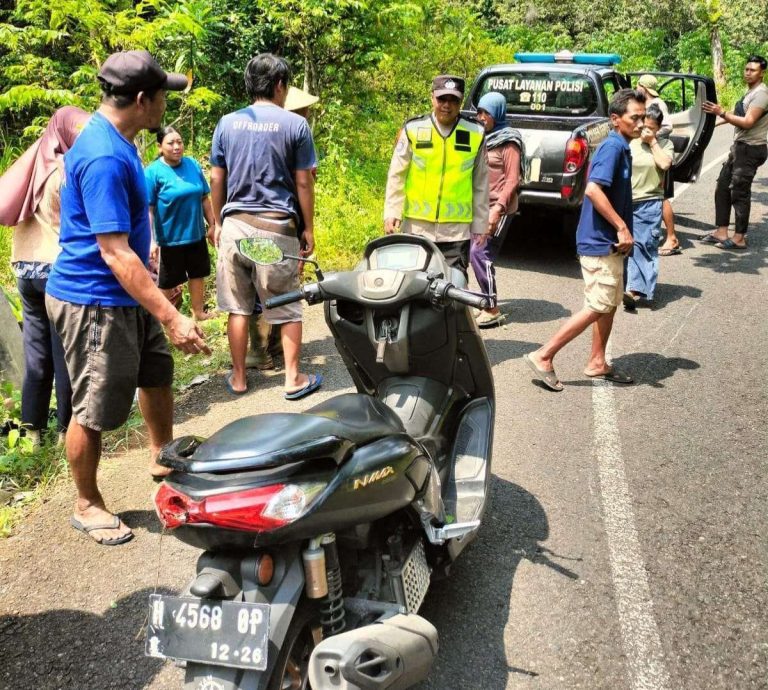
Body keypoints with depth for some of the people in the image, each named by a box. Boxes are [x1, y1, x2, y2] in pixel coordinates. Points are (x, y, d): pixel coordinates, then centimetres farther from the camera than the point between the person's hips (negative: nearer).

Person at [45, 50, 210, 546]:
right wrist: (172, 318, -31)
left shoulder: (115, 141, 7)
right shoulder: (103, 157, -26)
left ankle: (163, 459, 44)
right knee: (94, 410, 4)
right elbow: (114, 251, -30)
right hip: (95, 302, -10)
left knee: (158, 373, 22)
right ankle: (87, 505, 23)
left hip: (126, 295, 10)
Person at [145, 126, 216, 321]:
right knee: (167, 283, 8)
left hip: (196, 235, 5)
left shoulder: (193, 165, 0)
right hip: (170, 238, -5)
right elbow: (147, 210, -15)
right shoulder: (153, 172, -14)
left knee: (198, 275, 17)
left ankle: (199, 312, 34)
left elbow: (204, 199, 8)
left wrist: (212, 225, 8)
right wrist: (151, 240, -20)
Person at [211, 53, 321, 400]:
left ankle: (239, 378, 17)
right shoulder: (295, 124, -2)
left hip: (235, 224, 3)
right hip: (277, 227, -3)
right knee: (287, 308, 7)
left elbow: (216, 179, 9)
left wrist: (218, 222, 19)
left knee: (238, 307, 10)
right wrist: (309, 229, 6)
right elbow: (304, 183, -2)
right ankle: (294, 379, 12)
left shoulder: (227, 123, 6)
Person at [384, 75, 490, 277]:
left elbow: (480, 184, 11)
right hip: (416, 226, 0)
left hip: (457, 230, 0)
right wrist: (392, 213, -2)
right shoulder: (413, 130, 3)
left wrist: (480, 225, 10)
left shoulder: (475, 135, 6)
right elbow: (396, 175, 6)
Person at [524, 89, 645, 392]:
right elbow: (593, 189, -29)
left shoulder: (621, 148, 13)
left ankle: (597, 363, 26)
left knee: (611, 303, 16)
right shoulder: (612, 147, -16)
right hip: (600, 242, -10)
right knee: (598, 307, -7)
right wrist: (622, 227, -27)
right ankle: (543, 356, -2)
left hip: (608, 241, 10)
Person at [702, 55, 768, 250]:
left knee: (739, 192, -7)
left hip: (750, 149, -10)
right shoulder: (750, 93, 17)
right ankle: (721, 232, 15)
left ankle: (739, 238, 0)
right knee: (722, 188, 10)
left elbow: (748, 122, -23)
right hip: (739, 147, 10)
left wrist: (722, 113, -22)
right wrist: (722, 112, 6)